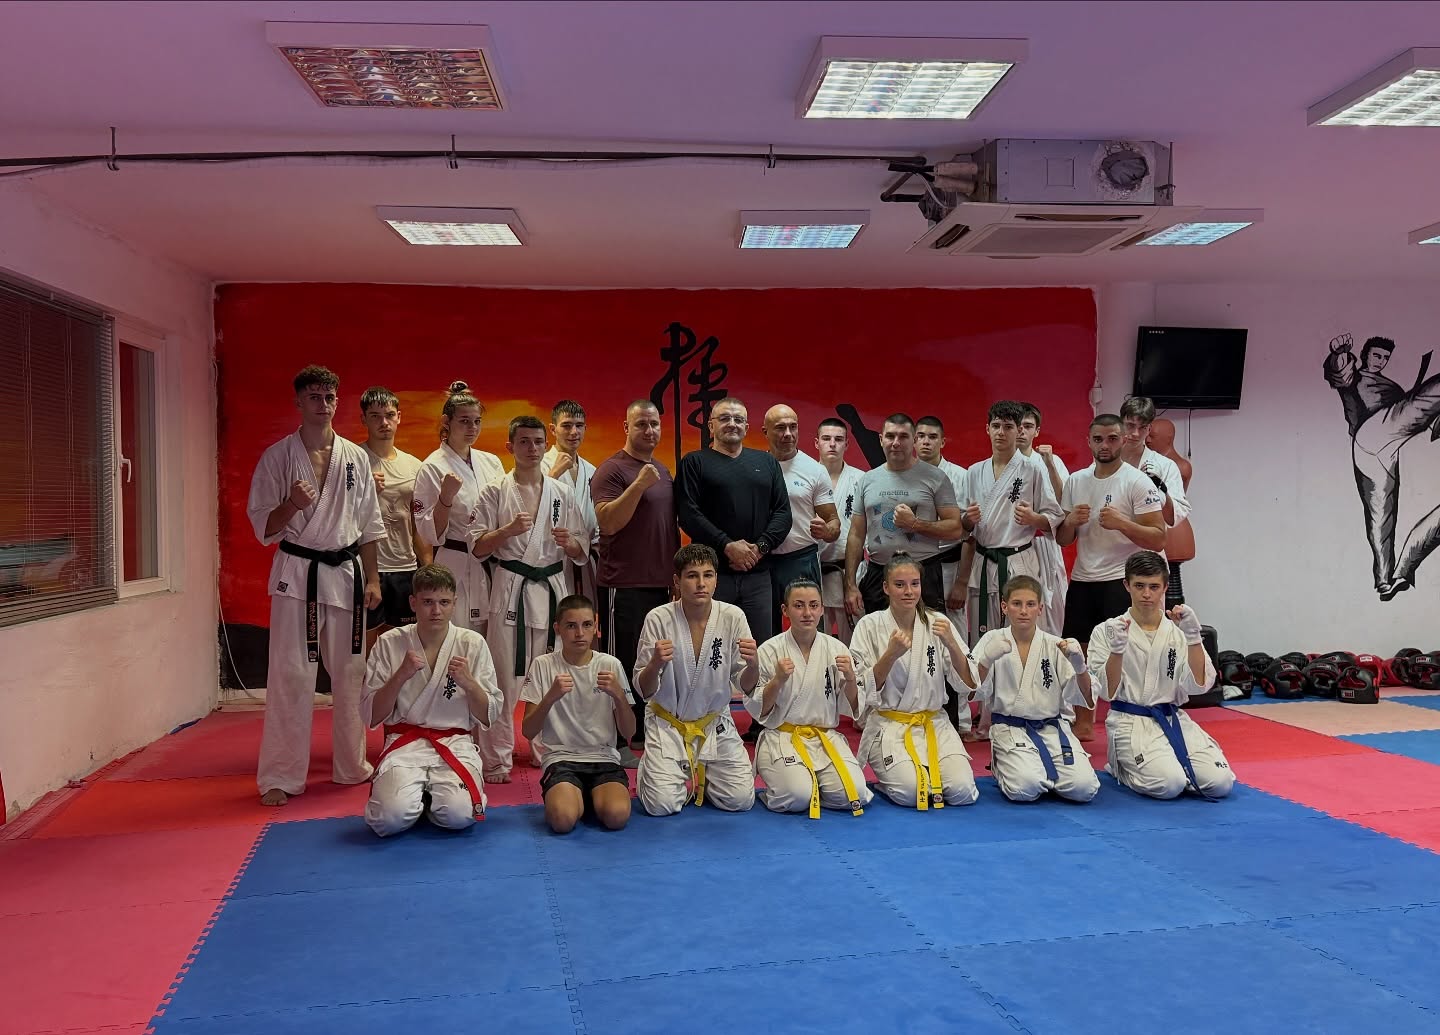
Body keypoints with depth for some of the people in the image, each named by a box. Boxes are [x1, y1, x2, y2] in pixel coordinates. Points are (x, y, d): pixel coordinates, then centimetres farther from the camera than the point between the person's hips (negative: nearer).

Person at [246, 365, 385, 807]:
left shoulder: (355, 457, 5)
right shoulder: (277, 456, -2)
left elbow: (369, 524, 9)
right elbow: (263, 526, -1)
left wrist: (372, 579, 5)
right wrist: (292, 504, -21)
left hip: (346, 572, 3)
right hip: (297, 574, -3)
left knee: (349, 674, 10)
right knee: (290, 676, -4)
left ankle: (351, 766, 24)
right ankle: (279, 777, 6)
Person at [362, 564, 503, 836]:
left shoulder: (472, 644, 0)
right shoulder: (390, 644, 0)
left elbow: (488, 717, 3)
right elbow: (372, 716, 0)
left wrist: (468, 683, -16)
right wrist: (401, 676, -15)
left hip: (455, 744, 0)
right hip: (405, 744, 0)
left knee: (457, 815, -27)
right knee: (391, 818, -27)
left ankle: (435, 793, 9)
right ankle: (417, 794, 9)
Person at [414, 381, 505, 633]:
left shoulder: (491, 462, 9)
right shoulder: (433, 468, -6)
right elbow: (430, 533, -8)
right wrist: (446, 497, -21)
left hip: (493, 568, 5)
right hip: (456, 568, -5)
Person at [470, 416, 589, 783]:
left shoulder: (561, 493, 10)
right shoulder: (495, 492, 2)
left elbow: (583, 552, 11)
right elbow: (477, 547, -2)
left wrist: (568, 543, -10)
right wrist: (509, 529, -17)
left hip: (552, 589, 3)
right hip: (510, 589, -3)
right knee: (505, 677, -5)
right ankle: (496, 761, 5)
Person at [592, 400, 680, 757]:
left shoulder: (663, 471, 15)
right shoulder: (612, 469, -8)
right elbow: (607, 522, -19)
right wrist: (638, 485, -28)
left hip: (660, 583, 8)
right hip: (623, 585, -8)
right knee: (621, 665, -3)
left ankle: (643, 737, 25)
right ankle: (614, 745, 5)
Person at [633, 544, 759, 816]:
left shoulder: (732, 617, -11)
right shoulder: (659, 619, -15)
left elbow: (745, 686, -5)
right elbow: (644, 690, -11)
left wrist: (753, 664, -28)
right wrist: (655, 664, -33)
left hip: (714, 723, 2)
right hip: (668, 724, -2)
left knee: (740, 800, -7)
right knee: (662, 804, -15)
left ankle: (700, 774, 24)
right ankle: (649, 772, 20)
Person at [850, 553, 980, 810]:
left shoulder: (937, 623, 3)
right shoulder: (869, 626, -3)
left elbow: (969, 684, -1)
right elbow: (864, 690, -6)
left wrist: (951, 645, -17)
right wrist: (891, 654, -20)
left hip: (933, 723, 3)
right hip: (888, 725, -3)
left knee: (962, 791, -20)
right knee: (910, 792, -27)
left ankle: (927, 772, 12)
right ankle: (886, 780, 8)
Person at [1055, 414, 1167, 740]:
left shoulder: (1137, 482, -6)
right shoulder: (1075, 481, 9)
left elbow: (1158, 539, -10)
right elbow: (1062, 539, 13)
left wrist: (1122, 523, -24)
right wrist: (1071, 521, -8)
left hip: (1120, 581, -6)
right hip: (1081, 581, 6)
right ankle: (1083, 724, 28)